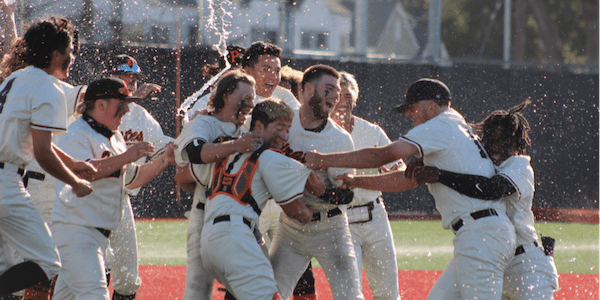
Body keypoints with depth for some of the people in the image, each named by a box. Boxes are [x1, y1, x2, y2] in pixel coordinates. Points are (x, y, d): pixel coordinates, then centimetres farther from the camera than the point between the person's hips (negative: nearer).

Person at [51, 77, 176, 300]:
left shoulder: (115, 138, 18)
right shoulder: (77, 135, -11)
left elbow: (132, 179, 26)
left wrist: (163, 161, 13)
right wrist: (124, 157, -31)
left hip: (100, 234, 9)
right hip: (75, 230, -9)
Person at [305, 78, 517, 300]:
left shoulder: (442, 126, -4)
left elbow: (383, 156, -10)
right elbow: (408, 179, 27)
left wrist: (324, 160, -5)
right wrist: (354, 181, 23)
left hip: (481, 233, -10)